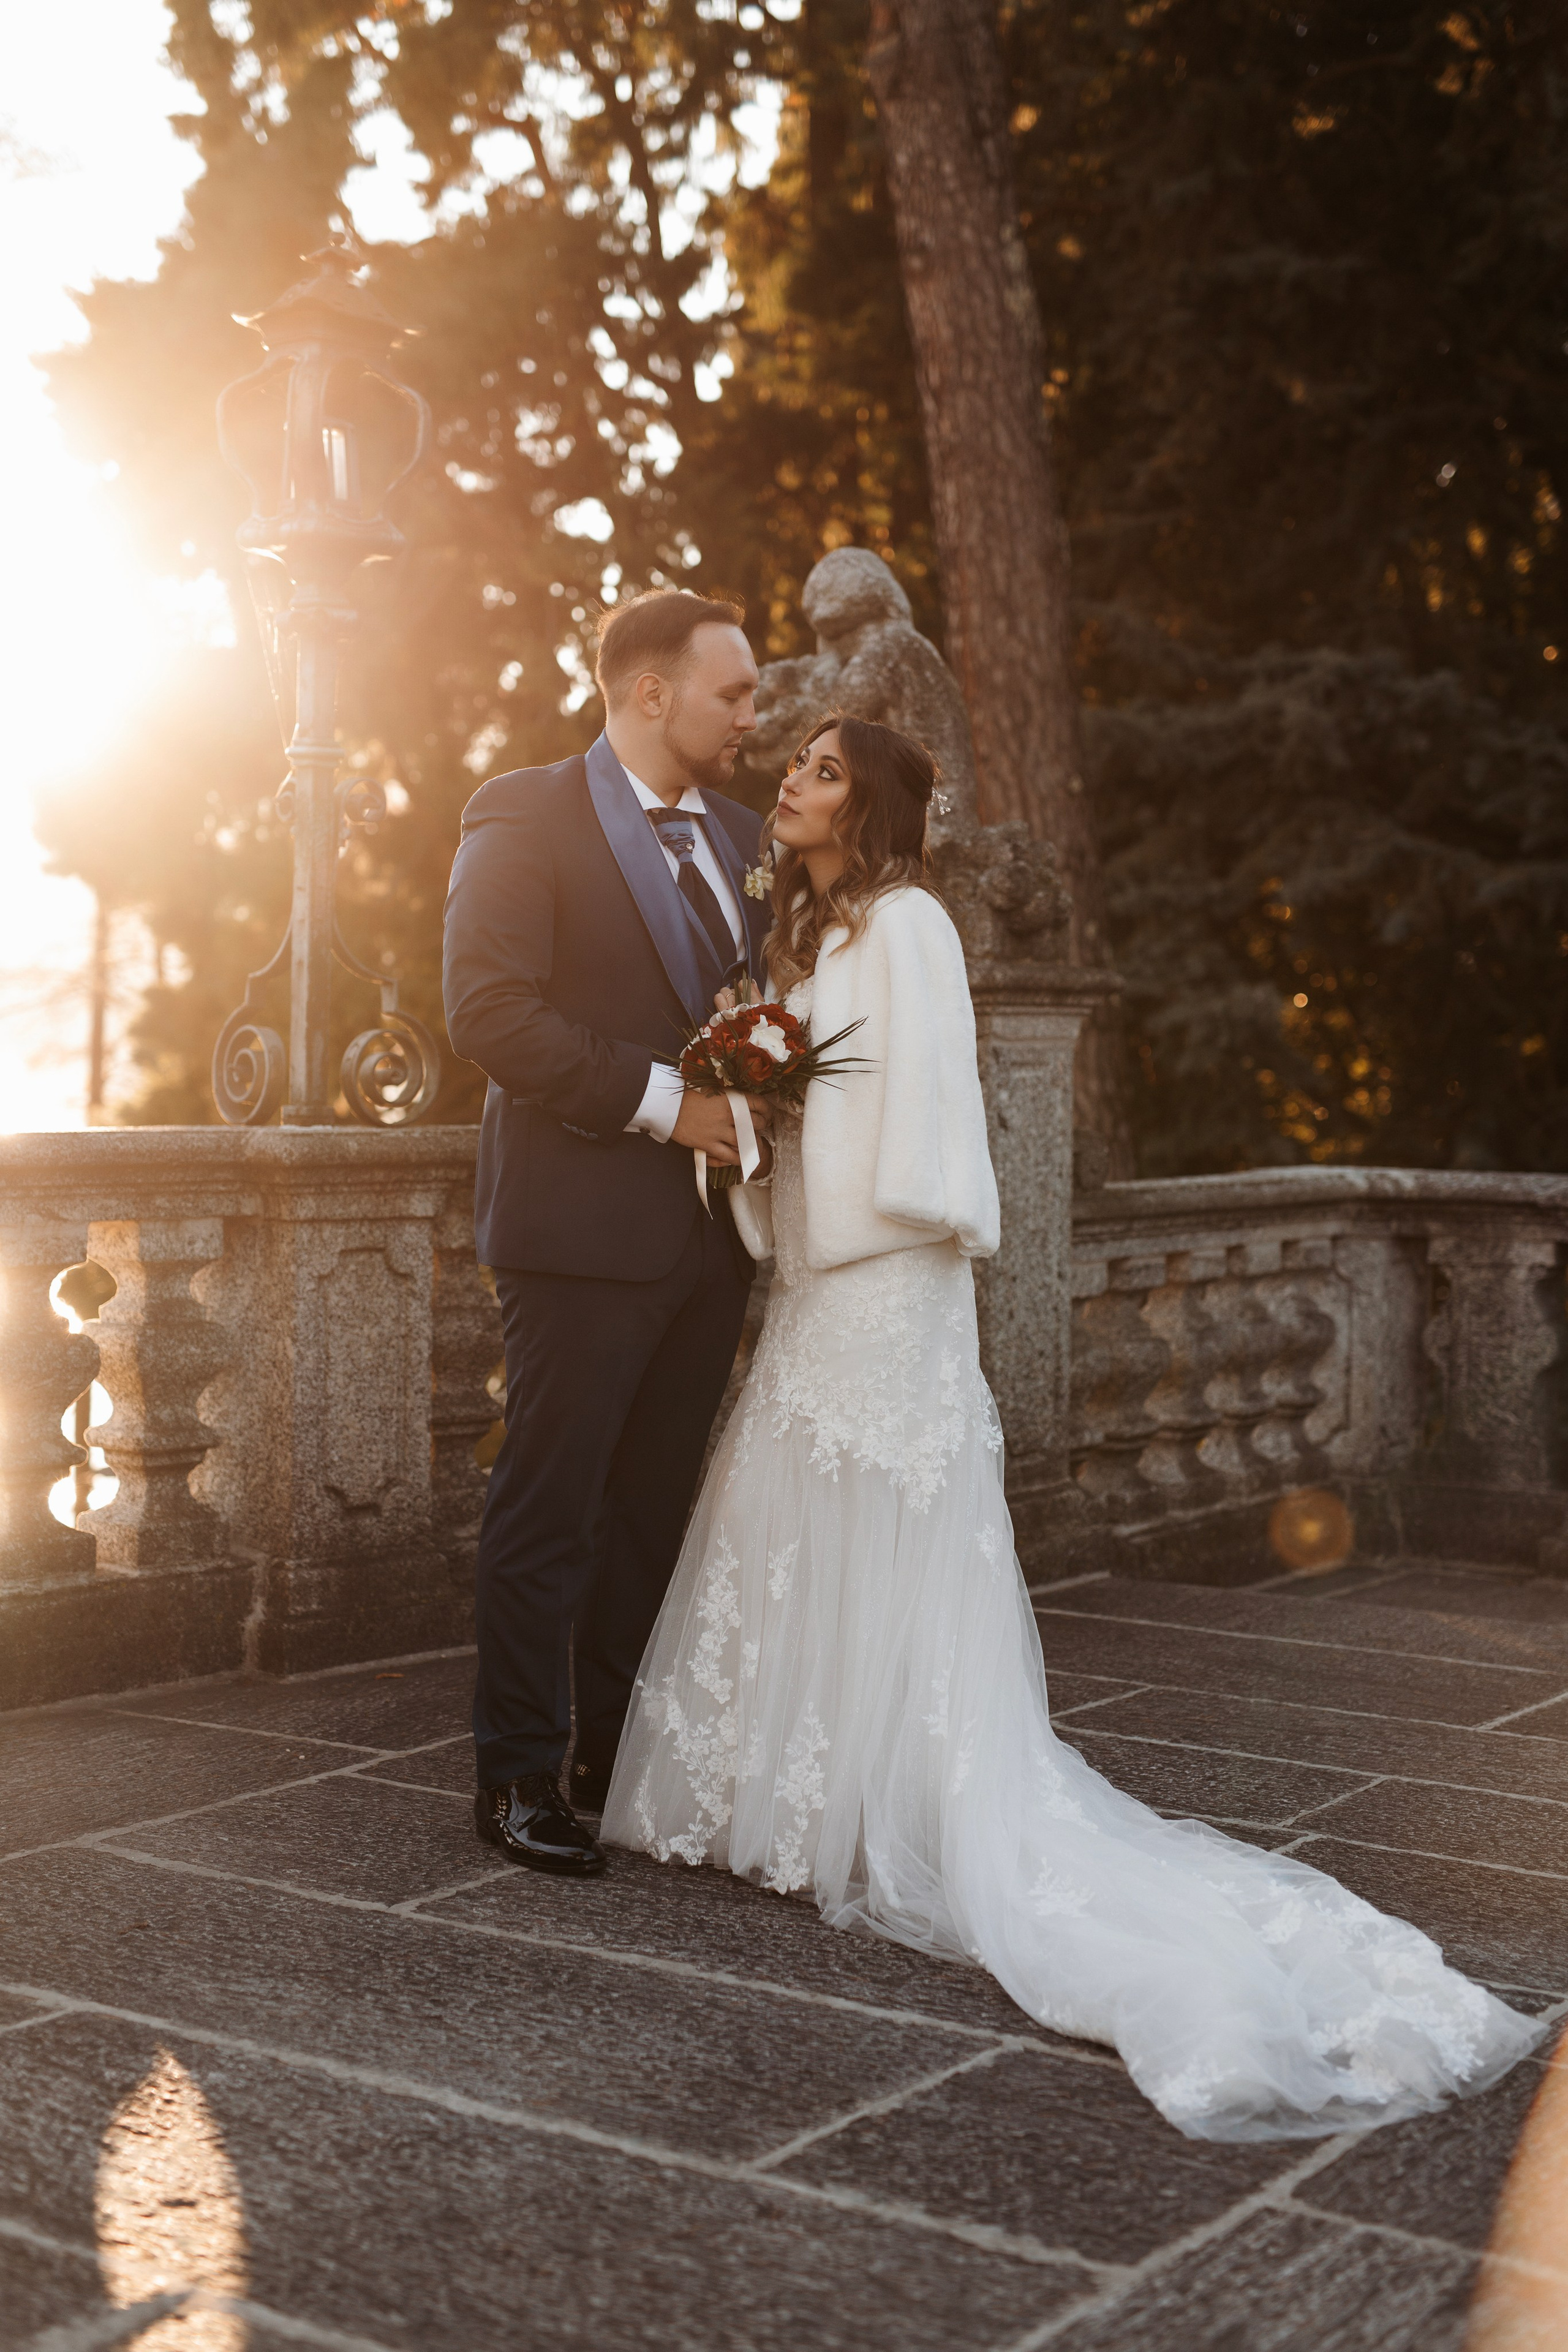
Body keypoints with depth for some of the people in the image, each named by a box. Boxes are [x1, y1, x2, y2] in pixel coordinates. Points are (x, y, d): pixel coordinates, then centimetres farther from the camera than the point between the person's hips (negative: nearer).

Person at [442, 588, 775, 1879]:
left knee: (654, 1506, 12)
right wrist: (659, 1098, -18)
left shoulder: (737, 833, 16)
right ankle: (520, 1773, 12)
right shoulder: (525, 814, -6)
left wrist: (761, 1111, 2)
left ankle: (622, 1755, 23)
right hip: (586, 1226, -7)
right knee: (551, 1506, 1)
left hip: (708, 1229, 7)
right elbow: (488, 1007, -16)